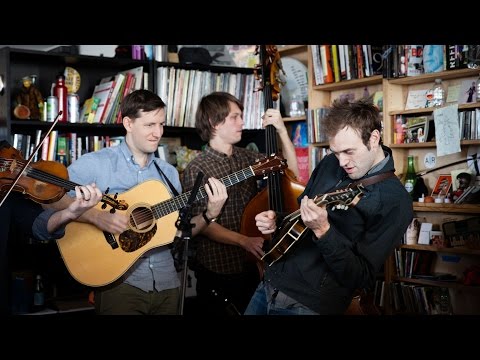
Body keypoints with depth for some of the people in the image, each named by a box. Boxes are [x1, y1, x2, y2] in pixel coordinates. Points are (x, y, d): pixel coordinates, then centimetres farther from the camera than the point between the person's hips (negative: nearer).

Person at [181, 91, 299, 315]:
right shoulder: (197, 169, -12)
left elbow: (291, 174, 4)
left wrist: (282, 131, -5)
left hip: (251, 266, 6)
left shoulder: (247, 158, 6)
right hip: (217, 273, -6)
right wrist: (243, 240, -26)